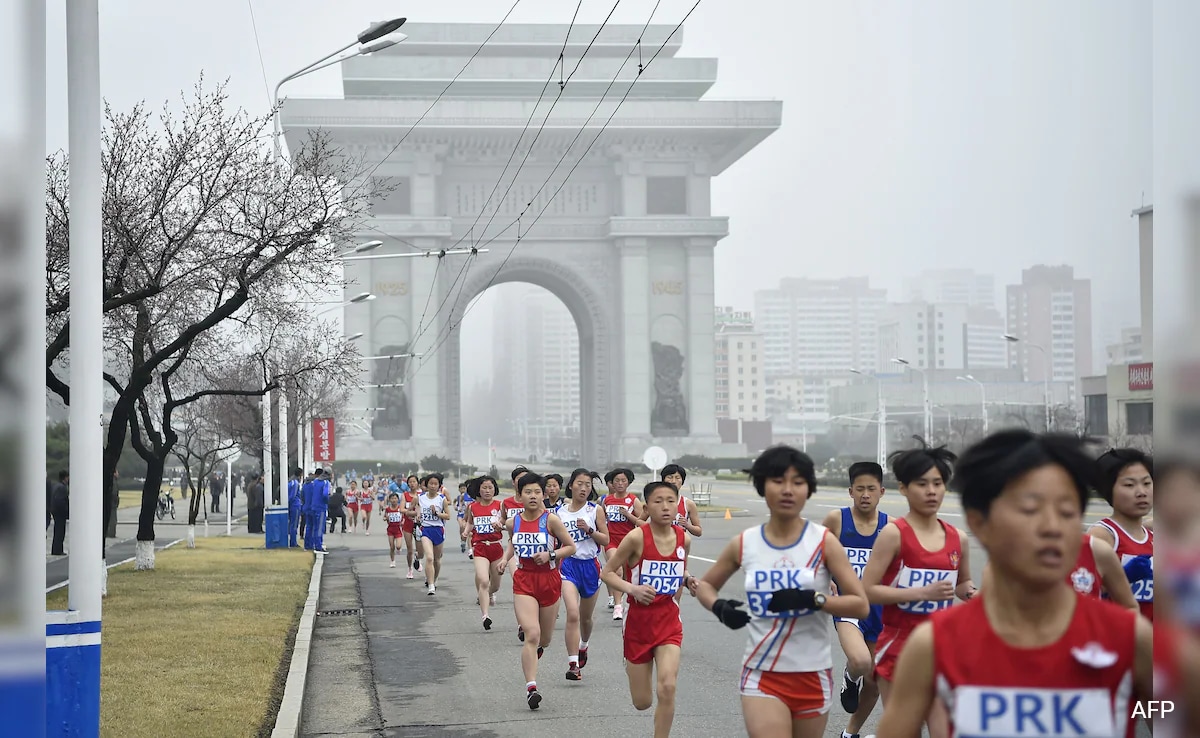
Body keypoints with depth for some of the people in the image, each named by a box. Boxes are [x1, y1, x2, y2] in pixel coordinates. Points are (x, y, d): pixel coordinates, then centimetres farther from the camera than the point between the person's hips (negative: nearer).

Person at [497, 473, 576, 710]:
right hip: (524, 581, 0)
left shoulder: (551, 520, -10)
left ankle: (536, 649, 54)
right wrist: (506, 557, 5)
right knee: (531, 634, -18)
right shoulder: (513, 522, 0)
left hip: (549, 579, 0)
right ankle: (531, 687, -19)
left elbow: (571, 547, -3)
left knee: (545, 639, 15)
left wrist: (550, 554, -18)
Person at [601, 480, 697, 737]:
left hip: (669, 622, 2)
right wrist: (633, 589, -26)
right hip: (639, 621, -2)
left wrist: (687, 582, -5)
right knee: (642, 702, 9)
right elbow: (607, 572, -9)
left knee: (667, 687, -19)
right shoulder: (637, 537, -15)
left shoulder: (684, 539, -2)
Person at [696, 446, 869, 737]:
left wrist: (813, 598, -23)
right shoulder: (743, 544, 0)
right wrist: (719, 607, -8)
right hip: (761, 675, 0)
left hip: (812, 675, 0)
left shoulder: (824, 542, -5)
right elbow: (705, 585, 15)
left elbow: (861, 605, -8)